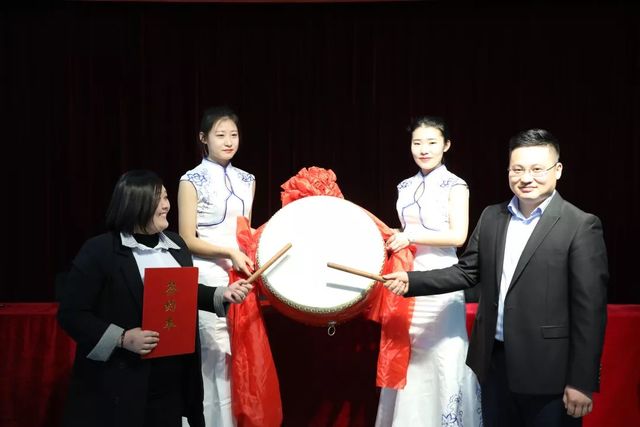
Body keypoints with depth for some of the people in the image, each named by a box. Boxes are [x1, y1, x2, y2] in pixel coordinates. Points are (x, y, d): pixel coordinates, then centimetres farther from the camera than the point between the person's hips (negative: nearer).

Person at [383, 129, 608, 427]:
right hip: (495, 361, 5)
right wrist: (412, 281, 1)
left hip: (547, 370, -5)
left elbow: (590, 308, -12)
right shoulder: (492, 217, 8)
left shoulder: (581, 226, -10)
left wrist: (582, 381, -14)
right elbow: (467, 271, 13)